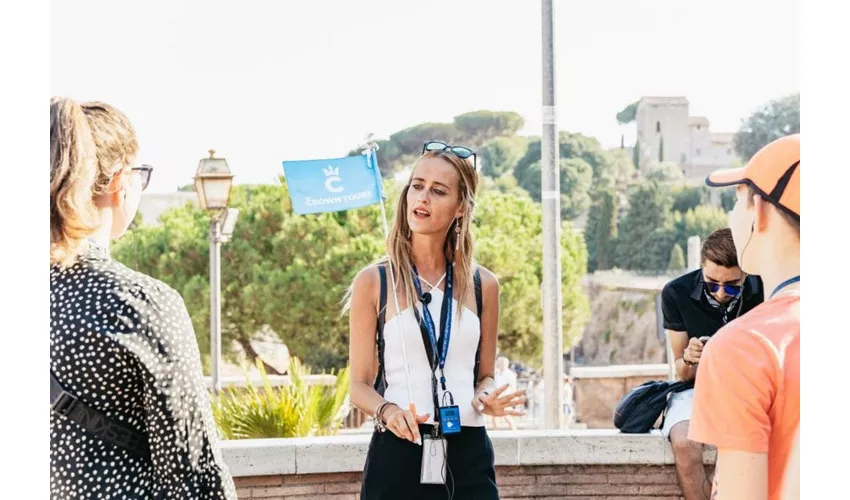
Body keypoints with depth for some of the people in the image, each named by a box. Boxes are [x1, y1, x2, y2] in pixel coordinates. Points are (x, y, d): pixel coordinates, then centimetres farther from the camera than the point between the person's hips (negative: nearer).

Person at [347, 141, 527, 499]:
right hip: (398, 454, -2)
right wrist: (388, 411, -18)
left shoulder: (482, 285, 9)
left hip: (467, 456, 2)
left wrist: (486, 397, -5)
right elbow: (360, 384, 2)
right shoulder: (374, 282, 1)